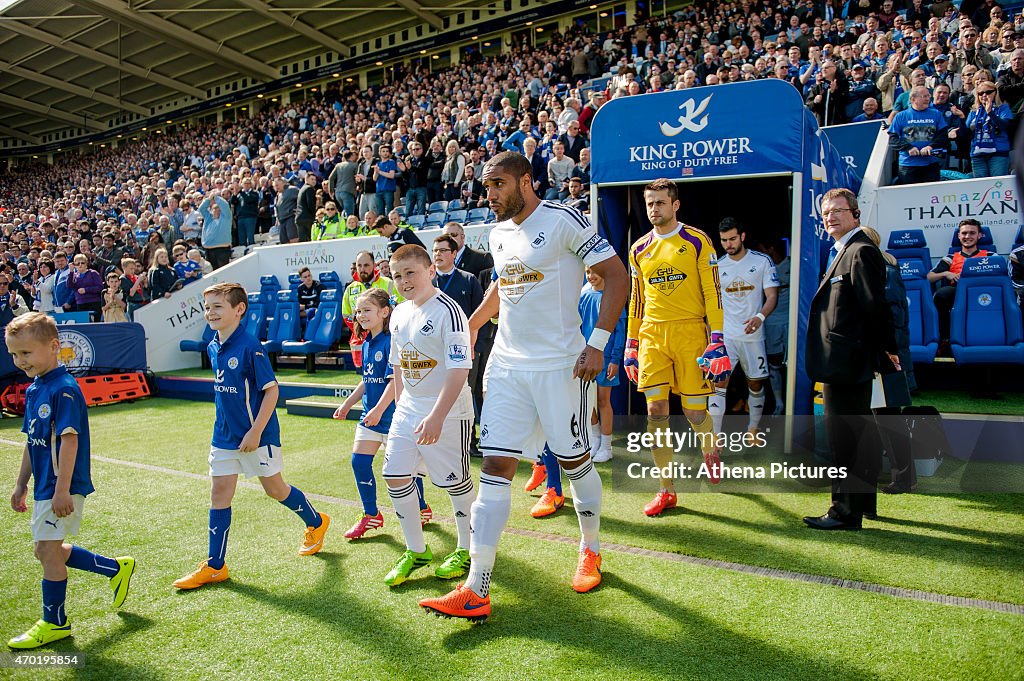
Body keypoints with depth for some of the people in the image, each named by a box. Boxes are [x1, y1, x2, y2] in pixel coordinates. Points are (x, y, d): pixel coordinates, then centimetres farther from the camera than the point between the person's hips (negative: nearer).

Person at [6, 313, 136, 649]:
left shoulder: (64, 389, -18)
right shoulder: (32, 390, 10)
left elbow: (69, 440, -23)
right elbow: (32, 443, 17)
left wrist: (62, 490, -26)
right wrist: (21, 484, 20)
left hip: (62, 488, -10)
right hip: (44, 486, 10)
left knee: (48, 551, 0)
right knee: (46, 550, 16)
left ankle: (54, 623, 17)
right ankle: (117, 568, 29)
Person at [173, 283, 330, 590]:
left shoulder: (249, 346, -19)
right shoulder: (212, 347, 5)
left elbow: (271, 389, -18)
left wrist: (255, 431, -21)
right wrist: (227, 423, 18)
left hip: (256, 435, -7)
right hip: (224, 435, 7)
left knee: (275, 489, 9)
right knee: (219, 493, 6)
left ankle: (316, 522, 34)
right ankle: (215, 566, 15)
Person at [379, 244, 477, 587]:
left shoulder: (447, 311, -18)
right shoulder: (399, 314, 7)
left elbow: (459, 370, -24)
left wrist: (436, 417, -30)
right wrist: (401, 406, 16)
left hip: (448, 412, -7)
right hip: (408, 410, 8)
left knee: (456, 482, 5)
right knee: (395, 477, 6)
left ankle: (466, 551, 26)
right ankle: (416, 551, 24)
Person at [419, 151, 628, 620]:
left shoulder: (562, 221, -9)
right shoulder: (498, 233, 13)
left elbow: (616, 275, -10)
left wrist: (597, 344, -18)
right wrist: (470, 326, 30)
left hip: (559, 365, -6)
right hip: (507, 365, 6)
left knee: (575, 459, 9)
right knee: (496, 466, -1)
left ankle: (591, 550, 35)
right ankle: (476, 591, 1)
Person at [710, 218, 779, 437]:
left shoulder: (762, 261, -1)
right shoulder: (717, 266, 6)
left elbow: (772, 296, -5)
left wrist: (760, 317, -23)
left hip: (753, 335, 0)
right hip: (725, 335, 0)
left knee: (756, 384, 11)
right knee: (719, 382, -11)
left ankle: (753, 429, 30)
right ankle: (714, 437, -11)